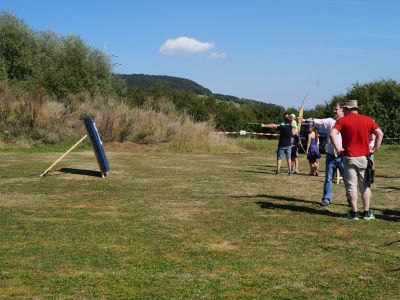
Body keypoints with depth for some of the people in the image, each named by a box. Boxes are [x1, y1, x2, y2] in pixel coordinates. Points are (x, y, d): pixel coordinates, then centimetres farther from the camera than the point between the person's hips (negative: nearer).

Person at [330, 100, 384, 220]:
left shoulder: (342, 120, -4)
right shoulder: (368, 120, 5)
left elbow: (332, 134, -18)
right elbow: (380, 133, -2)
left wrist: (337, 148, -11)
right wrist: (374, 149, 0)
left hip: (349, 157, -2)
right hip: (364, 157, 3)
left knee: (351, 185, 4)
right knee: (365, 186, 11)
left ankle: (354, 212, 6)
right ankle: (367, 212, 14)